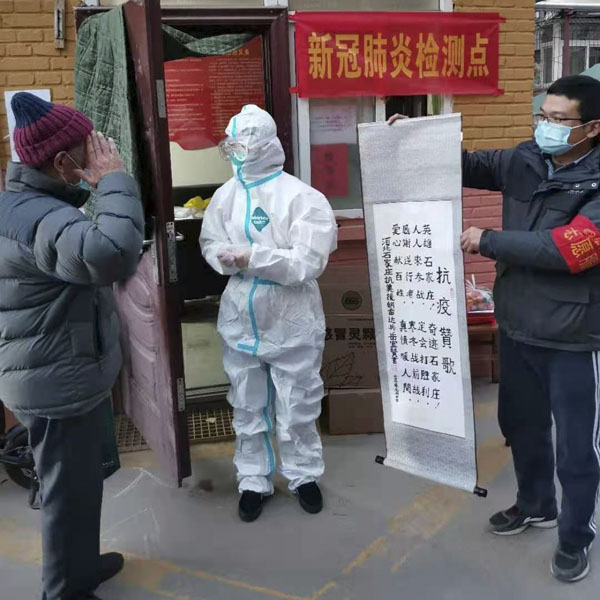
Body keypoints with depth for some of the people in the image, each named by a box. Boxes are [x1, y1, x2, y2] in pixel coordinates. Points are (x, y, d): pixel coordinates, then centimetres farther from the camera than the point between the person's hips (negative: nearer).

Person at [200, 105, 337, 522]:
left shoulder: (303, 198, -15)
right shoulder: (226, 195, -1)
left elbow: (308, 263, -21)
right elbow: (210, 243, 7)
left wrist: (251, 257, -26)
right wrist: (225, 257, -17)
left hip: (292, 323, -4)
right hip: (241, 320, 4)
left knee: (296, 409, 12)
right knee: (248, 409, 16)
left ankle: (304, 475, 34)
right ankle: (254, 481, 33)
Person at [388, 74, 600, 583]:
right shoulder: (523, 161, -1)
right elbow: (466, 166, 12)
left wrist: (488, 242, -24)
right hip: (518, 326, 6)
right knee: (521, 424, 23)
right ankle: (535, 506, 48)